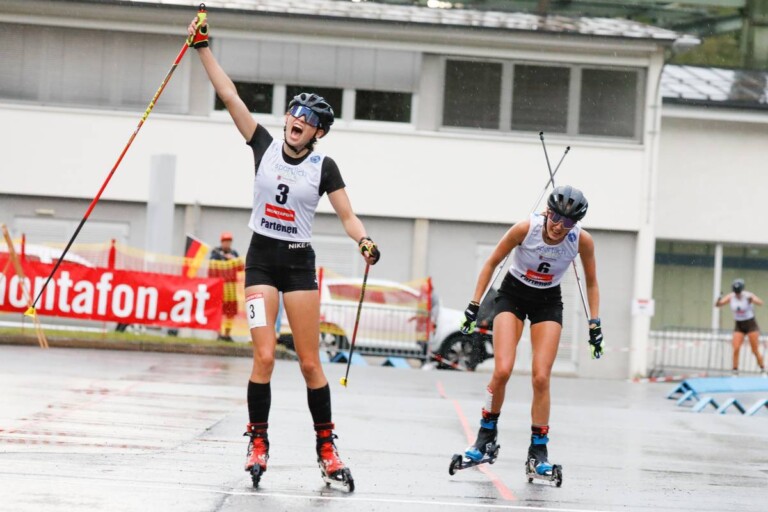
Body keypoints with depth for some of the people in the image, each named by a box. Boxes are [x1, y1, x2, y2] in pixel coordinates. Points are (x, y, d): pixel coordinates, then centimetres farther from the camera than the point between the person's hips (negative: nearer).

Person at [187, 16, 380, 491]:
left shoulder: (324, 166, -2)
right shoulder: (265, 146, 1)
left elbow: (348, 215, -3)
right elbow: (229, 95, -2)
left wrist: (365, 242, -23)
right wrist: (203, 47, -6)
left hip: (300, 263, 0)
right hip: (261, 259, 0)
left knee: (310, 362, -1)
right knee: (265, 355, -11)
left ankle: (327, 448, 9)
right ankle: (258, 442, 1)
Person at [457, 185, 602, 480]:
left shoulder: (583, 240, -20)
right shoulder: (526, 228, -25)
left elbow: (591, 283, -3)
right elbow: (492, 263, -10)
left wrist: (595, 323, -7)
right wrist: (475, 305, -10)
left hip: (548, 303, 1)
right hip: (513, 294, -1)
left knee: (541, 377, -10)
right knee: (503, 370, -18)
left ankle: (538, 453, 1)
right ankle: (487, 434, 3)